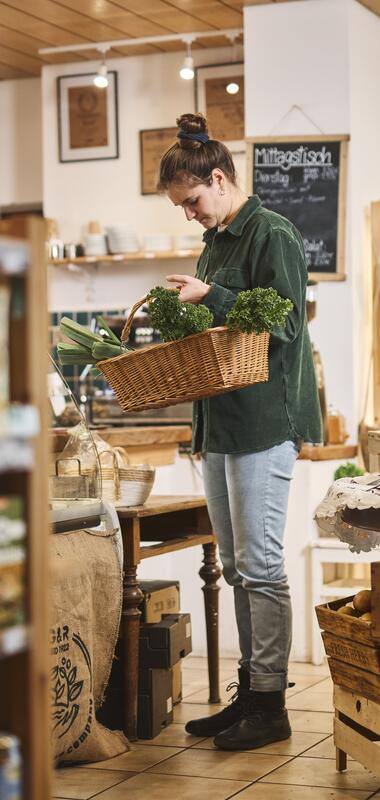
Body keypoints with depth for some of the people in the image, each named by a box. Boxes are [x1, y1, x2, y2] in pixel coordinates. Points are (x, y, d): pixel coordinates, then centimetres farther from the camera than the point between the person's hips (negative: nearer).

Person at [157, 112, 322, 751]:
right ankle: (249, 691, 20)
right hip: (220, 422, 9)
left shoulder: (273, 234, -8)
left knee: (260, 566, -5)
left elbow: (284, 324, -16)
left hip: (264, 420, -9)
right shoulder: (215, 243, 18)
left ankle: (271, 705, 3)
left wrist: (209, 297, -20)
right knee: (237, 568, 12)